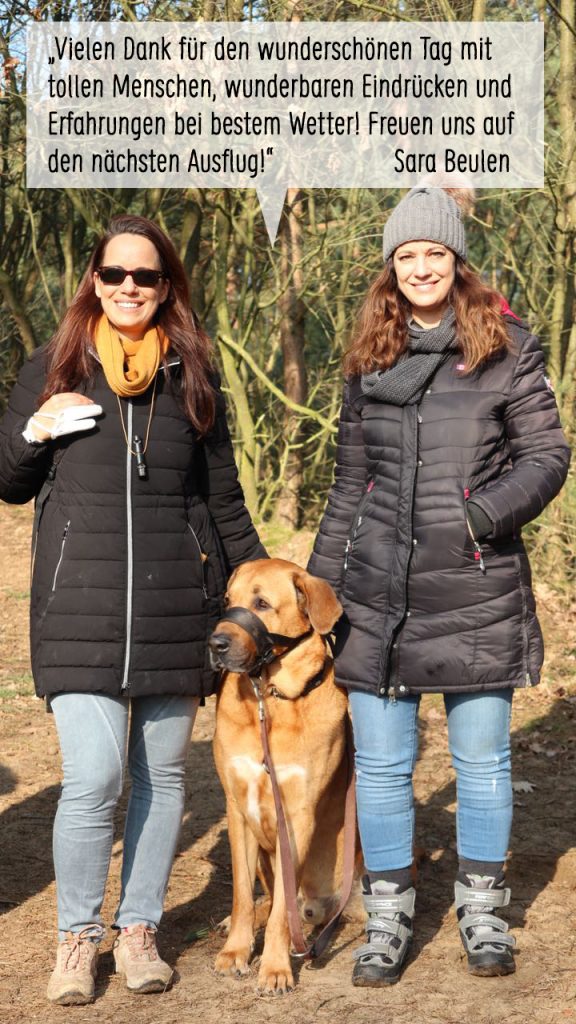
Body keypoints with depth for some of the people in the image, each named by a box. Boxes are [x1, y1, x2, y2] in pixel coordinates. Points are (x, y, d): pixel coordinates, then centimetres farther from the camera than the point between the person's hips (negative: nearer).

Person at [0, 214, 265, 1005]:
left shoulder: (192, 378, 9)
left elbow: (225, 502, 15)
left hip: (175, 606, 2)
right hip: (81, 608, -2)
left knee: (163, 775, 7)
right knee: (93, 779, -10)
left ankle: (138, 930, 22)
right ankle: (77, 938, 8)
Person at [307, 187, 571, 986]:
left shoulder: (506, 348, -1)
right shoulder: (369, 359, 11)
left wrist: (480, 515, -17)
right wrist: (320, 580, 12)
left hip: (477, 594, -3)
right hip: (378, 597, 3)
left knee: (482, 759, 9)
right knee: (381, 764, 6)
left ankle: (482, 911, 25)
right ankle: (388, 918, 21)